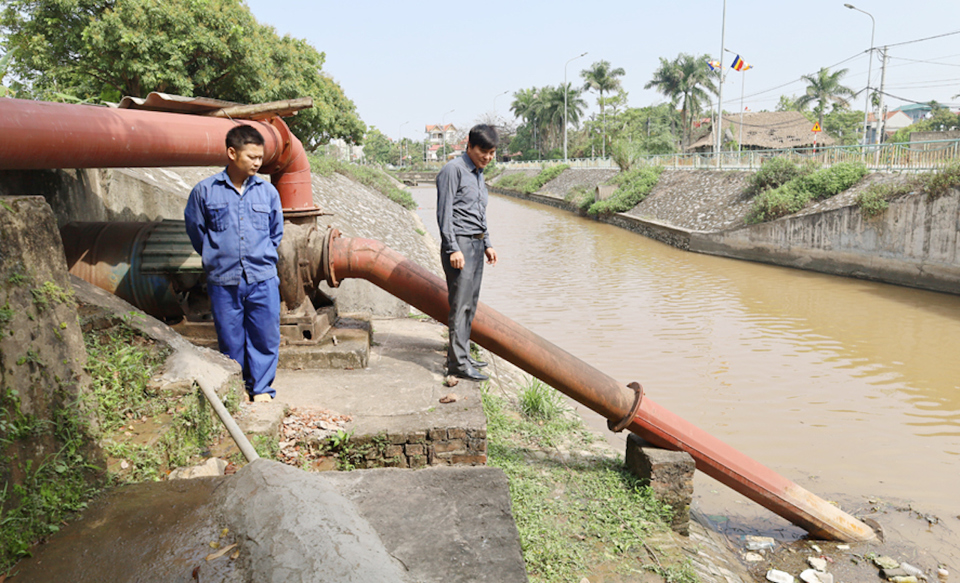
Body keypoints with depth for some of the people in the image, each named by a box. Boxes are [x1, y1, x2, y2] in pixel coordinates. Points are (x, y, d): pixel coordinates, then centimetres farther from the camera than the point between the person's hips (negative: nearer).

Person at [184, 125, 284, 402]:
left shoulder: (267, 191, 4)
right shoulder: (205, 191, -1)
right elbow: (195, 230, 12)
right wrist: (217, 258, 13)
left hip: (263, 279, 1)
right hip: (223, 281, -1)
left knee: (265, 336, 4)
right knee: (230, 339, 8)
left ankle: (261, 388, 20)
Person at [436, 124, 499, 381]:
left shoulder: (479, 174, 20)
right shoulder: (453, 170, -8)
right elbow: (444, 212, -13)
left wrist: (487, 244, 21)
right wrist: (453, 249, -19)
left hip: (476, 245, 9)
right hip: (460, 244, -9)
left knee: (470, 304, 9)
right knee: (460, 304, -10)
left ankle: (460, 354, 17)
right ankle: (458, 362, -8)